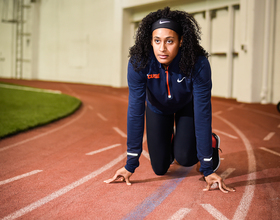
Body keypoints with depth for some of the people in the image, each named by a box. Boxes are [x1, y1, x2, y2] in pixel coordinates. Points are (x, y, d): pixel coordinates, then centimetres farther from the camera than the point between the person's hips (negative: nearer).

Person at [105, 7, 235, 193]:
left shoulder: (198, 64, -38)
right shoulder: (139, 63, -35)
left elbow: (202, 114, -34)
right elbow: (135, 111, -30)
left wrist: (208, 169, -32)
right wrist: (130, 165, -28)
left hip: (187, 106, -1)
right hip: (157, 107, 2)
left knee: (185, 158, -21)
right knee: (160, 168, -1)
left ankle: (212, 142, 15)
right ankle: (169, 142, 35)